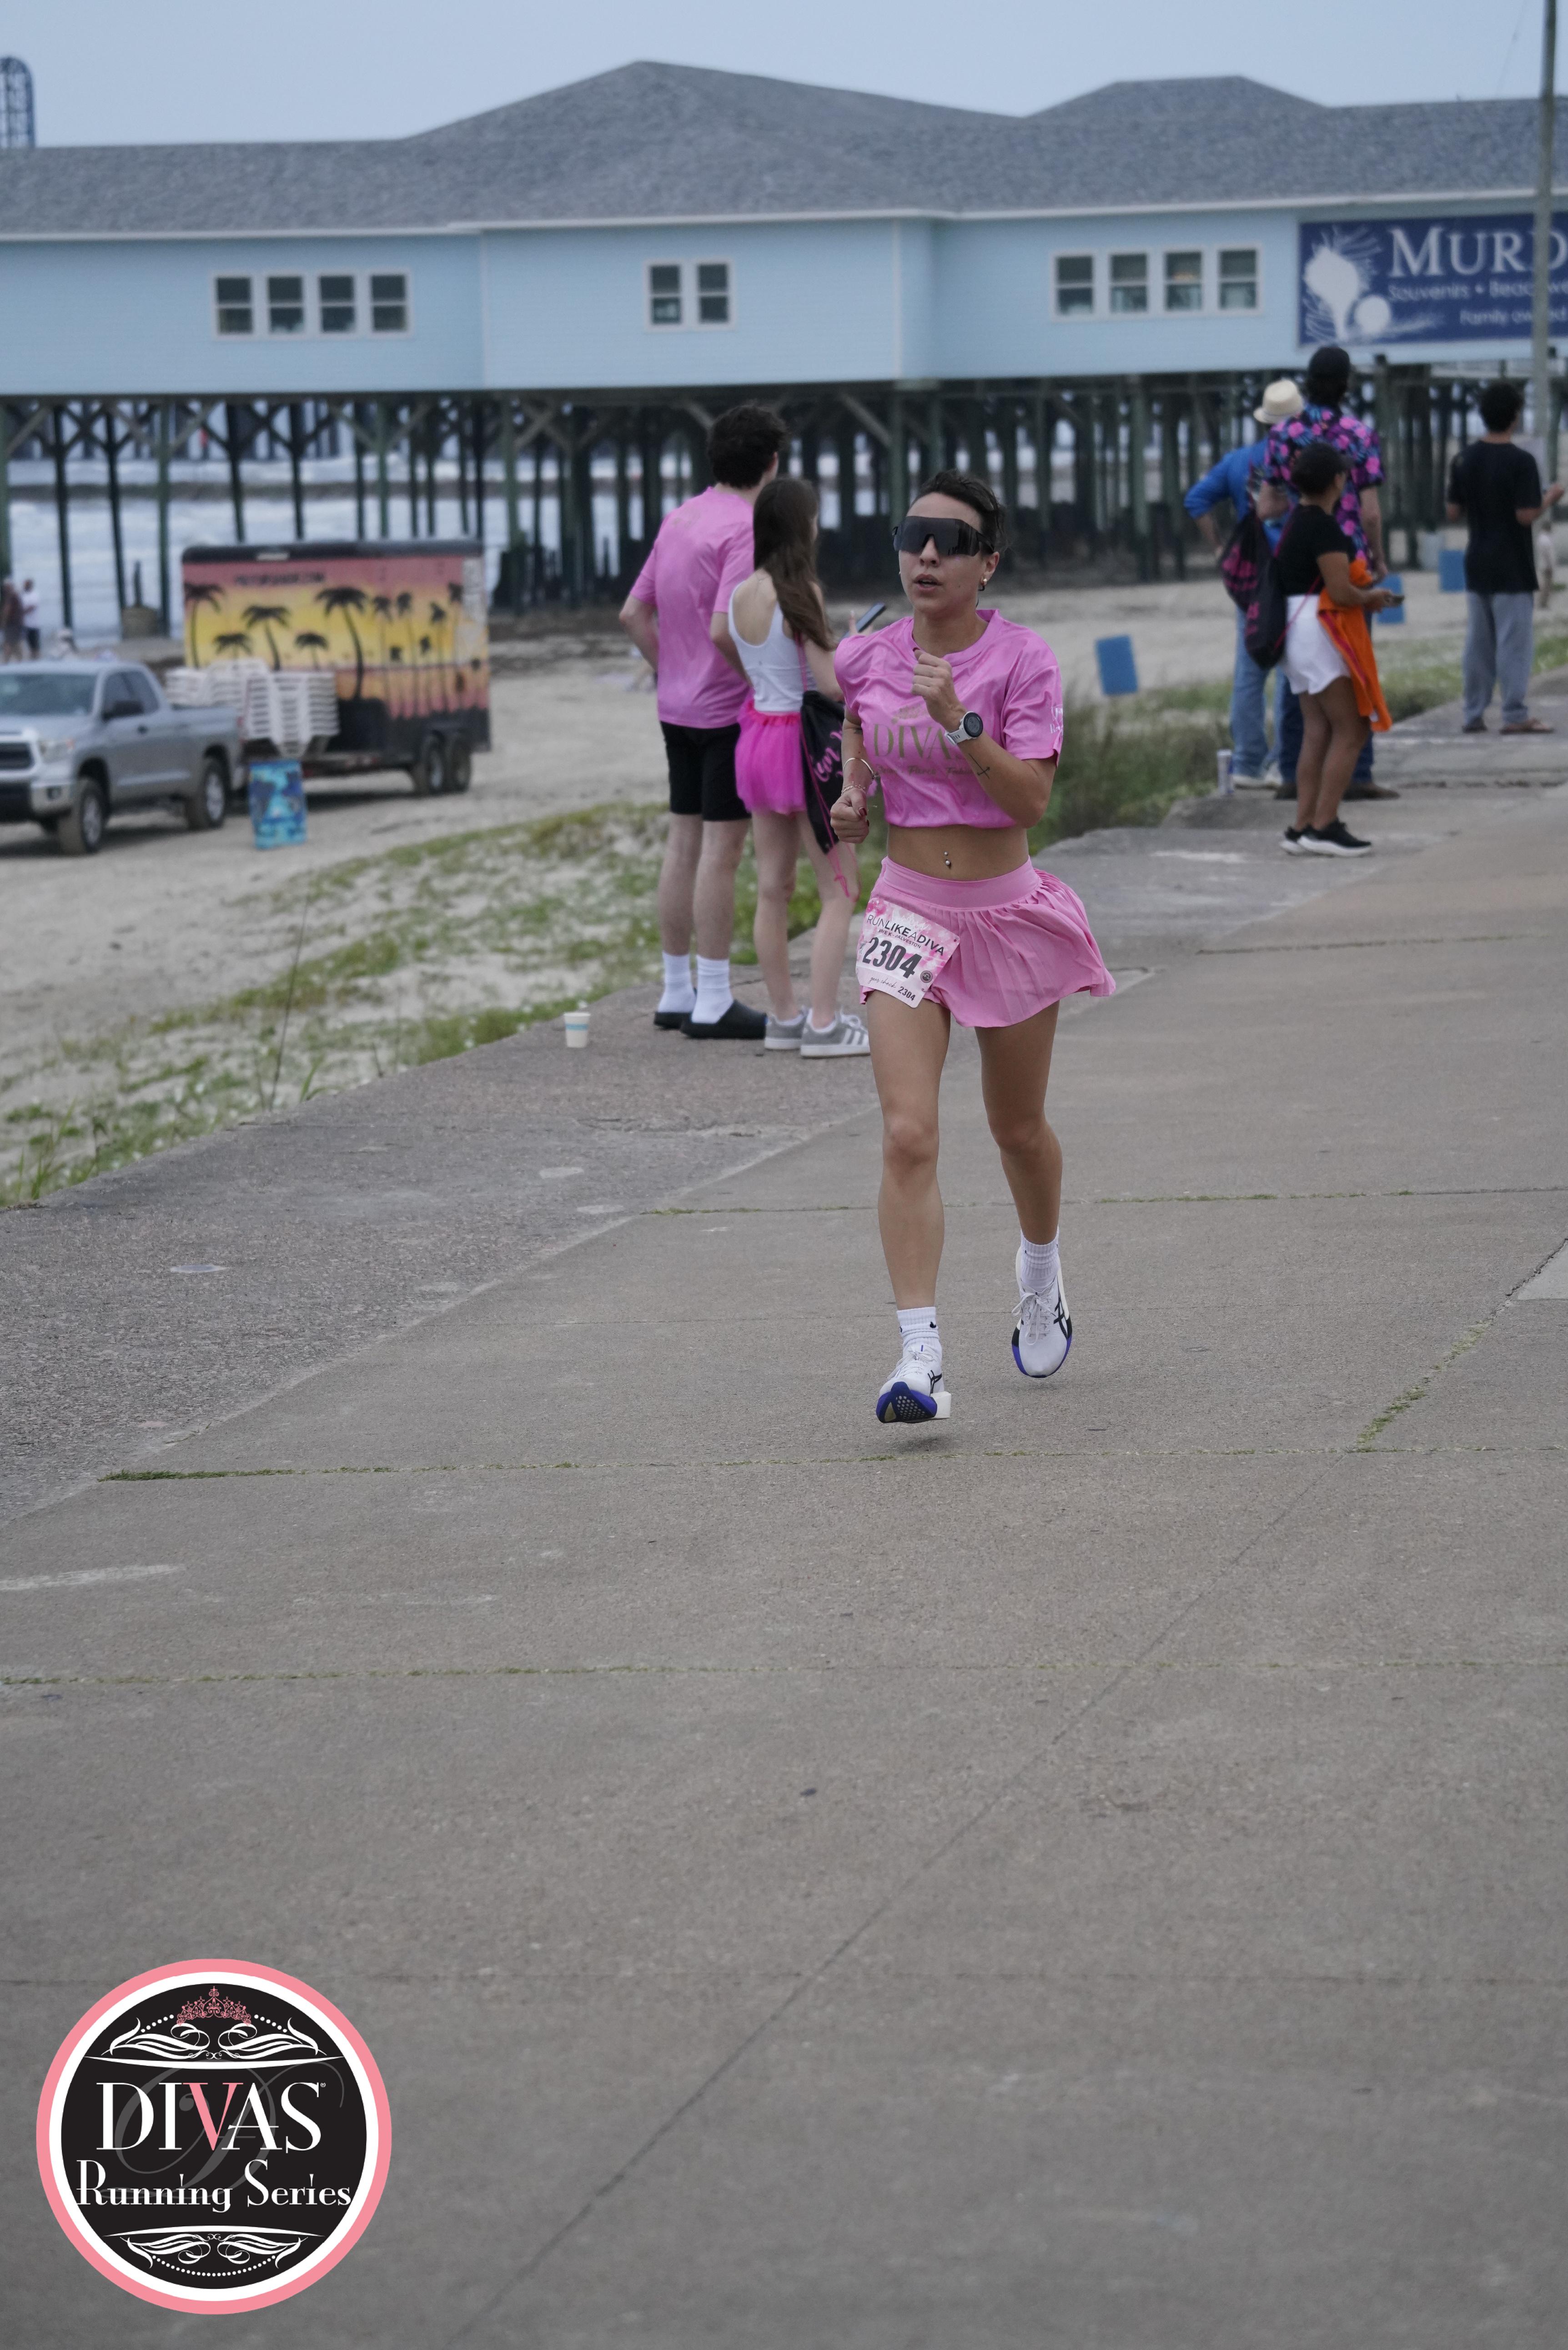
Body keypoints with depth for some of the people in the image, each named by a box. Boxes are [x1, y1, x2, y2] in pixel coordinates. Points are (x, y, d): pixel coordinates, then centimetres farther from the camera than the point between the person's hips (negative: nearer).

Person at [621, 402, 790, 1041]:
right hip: (730, 709, -8)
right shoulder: (746, 529, -17)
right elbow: (725, 628, -26)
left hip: (678, 708, 8)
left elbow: (634, 614, 12)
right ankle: (714, 1002, -2)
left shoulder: (679, 520, 9)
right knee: (722, 847, -4)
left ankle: (677, 992, 18)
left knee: (684, 844, 12)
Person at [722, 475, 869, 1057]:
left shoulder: (738, 595, 2)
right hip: (802, 741, -7)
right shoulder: (801, 594, -18)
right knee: (840, 891, 0)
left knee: (773, 888, 12)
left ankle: (784, 1016, 16)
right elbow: (830, 682, -20)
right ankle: (823, 1024, -4)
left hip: (757, 735, 7)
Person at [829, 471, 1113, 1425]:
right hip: (910, 911, 1)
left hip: (1006, 909, -1)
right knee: (908, 1135, -13)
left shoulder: (1023, 660, -11)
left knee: (1018, 1128, 16)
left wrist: (960, 721, -29)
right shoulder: (867, 658, -1)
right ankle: (922, 1361, -16)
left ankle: (1042, 1275, 47)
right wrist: (852, 790, 5)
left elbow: (1030, 799, -19)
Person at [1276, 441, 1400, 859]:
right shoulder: (1324, 528, -16)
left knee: (1317, 731, 9)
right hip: (1321, 631, -9)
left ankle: (1303, 826, 6)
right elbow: (1341, 592, -20)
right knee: (1351, 729, -6)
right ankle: (1324, 826, -10)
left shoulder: (1294, 523, 13)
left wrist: (1362, 595, 15)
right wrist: (1371, 598, 0)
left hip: (1296, 629, 9)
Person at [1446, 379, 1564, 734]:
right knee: (1515, 642, -2)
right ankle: (1516, 715, -2)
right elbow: (1526, 515, -18)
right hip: (1512, 568, -6)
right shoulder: (1521, 462, -14)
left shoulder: (1464, 461, 3)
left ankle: (1474, 715, 12)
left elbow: (1454, 513, 6)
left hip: (1477, 565, 6)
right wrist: (1551, 498, -1)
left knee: (1478, 642, 10)